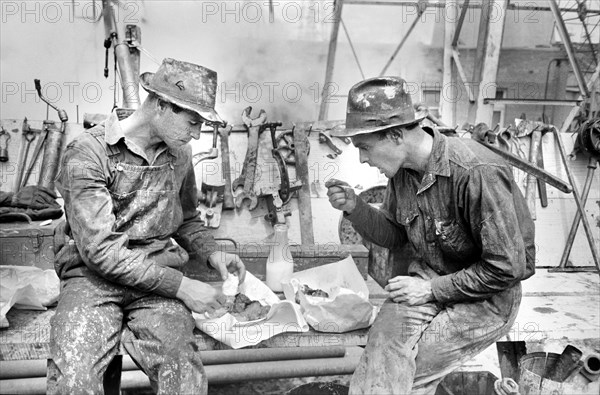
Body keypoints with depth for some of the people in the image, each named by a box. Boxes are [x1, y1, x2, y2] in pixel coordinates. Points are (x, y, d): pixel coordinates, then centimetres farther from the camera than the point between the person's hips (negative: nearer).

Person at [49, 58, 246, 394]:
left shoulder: (179, 153, 7)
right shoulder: (88, 152, -11)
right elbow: (99, 248, -16)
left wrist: (212, 254, 3)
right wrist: (179, 285, -17)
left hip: (160, 278, 3)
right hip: (93, 276, -2)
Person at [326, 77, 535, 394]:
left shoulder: (476, 172, -25)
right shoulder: (402, 169, -3)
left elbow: (507, 268, -21)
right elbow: (394, 235, 10)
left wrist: (432, 290, -18)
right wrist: (354, 208, -8)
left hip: (486, 297, -5)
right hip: (426, 278, 6)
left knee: (386, 369, -17)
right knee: (384, 343, -20)